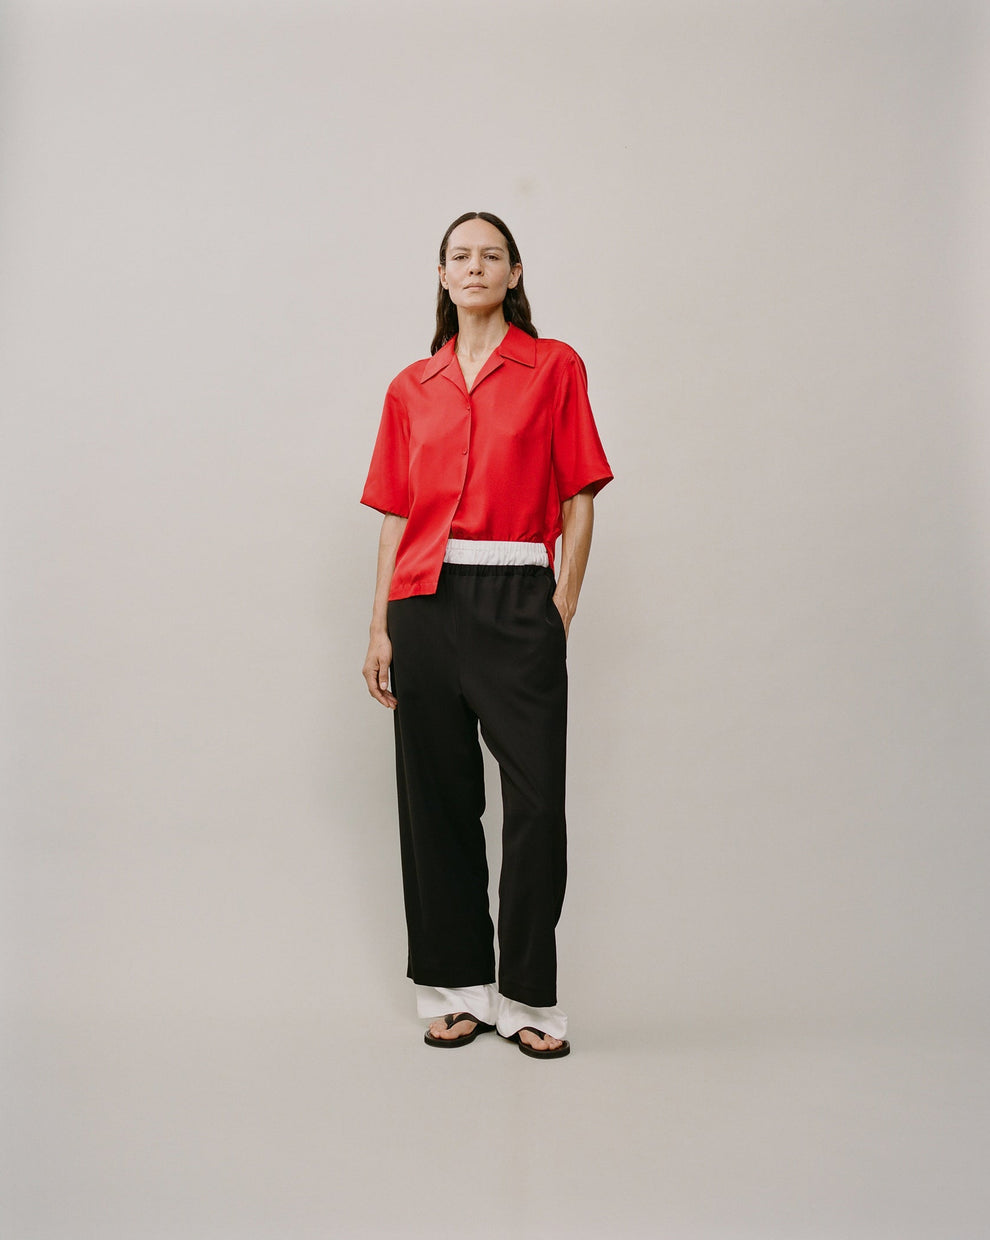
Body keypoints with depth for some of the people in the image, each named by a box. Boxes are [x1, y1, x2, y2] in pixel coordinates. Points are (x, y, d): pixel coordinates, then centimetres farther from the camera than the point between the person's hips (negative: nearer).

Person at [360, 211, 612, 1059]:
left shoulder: (554, 368, 5)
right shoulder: (412, 388, 13)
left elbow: (579, 502, 2)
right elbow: (396, 514, 12)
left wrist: (562, 611, -5)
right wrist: (381, 627, 7)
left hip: (516, 602, -2)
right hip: (426, 603, 3)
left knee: (536, 802, -6)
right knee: (438, 797, 7)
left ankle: (527, 996, 9)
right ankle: (456, 987, 20)